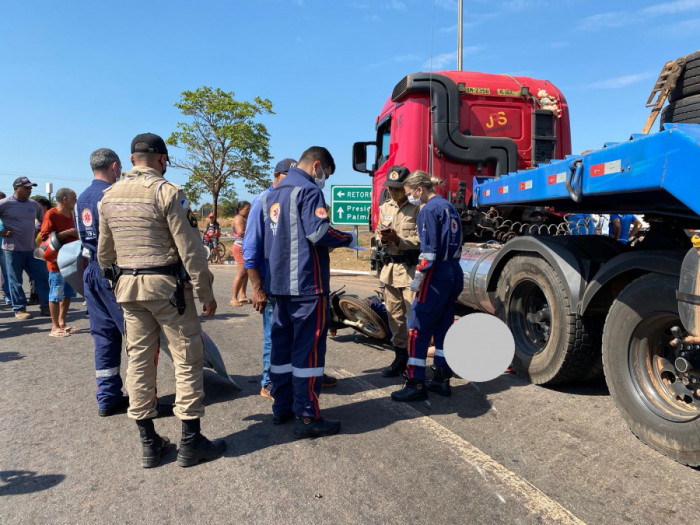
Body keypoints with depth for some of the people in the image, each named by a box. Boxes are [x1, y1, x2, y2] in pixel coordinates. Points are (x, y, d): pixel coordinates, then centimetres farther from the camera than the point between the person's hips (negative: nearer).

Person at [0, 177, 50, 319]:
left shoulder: (33, 204, 10)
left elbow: (42, 219, 28)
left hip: (32, 248, 5)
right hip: (13, 249, -5)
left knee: (42, 276, 3)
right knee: (15, 280, 3)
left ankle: (45, 307, 11)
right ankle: (19, 309, 12)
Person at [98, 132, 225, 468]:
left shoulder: (109, 196, 9)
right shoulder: (166, 192, -11)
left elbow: (104, 251, 14)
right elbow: (189, 248, -14)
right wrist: (206, 293, -9)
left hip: (127, 287, 7)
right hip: (166, 285, -6)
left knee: (139, 360, 11)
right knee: (187, 360, 3)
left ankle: (148, 443, 21)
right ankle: (190, 442, 10)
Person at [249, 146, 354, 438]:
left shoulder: (272, 194, 17)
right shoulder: (308, 189, -10)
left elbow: (261, 241, 19)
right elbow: (318, 232, -22)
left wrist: (259, 287, 24)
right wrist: (348, 239, -4)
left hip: (279, 283, 9)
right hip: (306, 284, -9)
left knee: (282, 344, 15)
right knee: (309, 348, -3)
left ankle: (281, 408, 25)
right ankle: (307, 418, 3)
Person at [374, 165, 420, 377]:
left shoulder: (417, 208, -10)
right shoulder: (385, 207, 13)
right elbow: (379, 236, 16)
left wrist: (397, 238, -24)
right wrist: (382, 237, -7)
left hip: (411, 269, -7)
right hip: (390, 267, 7)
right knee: (395, 315, 13)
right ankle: (401, 357, 25)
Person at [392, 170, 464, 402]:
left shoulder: (429, 210, -11)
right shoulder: (448, 206, 16)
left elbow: (429, 249, -18)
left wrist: (419, 277, -13)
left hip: (436, 276, -9)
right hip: (455, 274, 9)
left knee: (417, 327, -3)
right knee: (443, 326, 14)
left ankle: (416, 385, -1)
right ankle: (442, 379, 22)